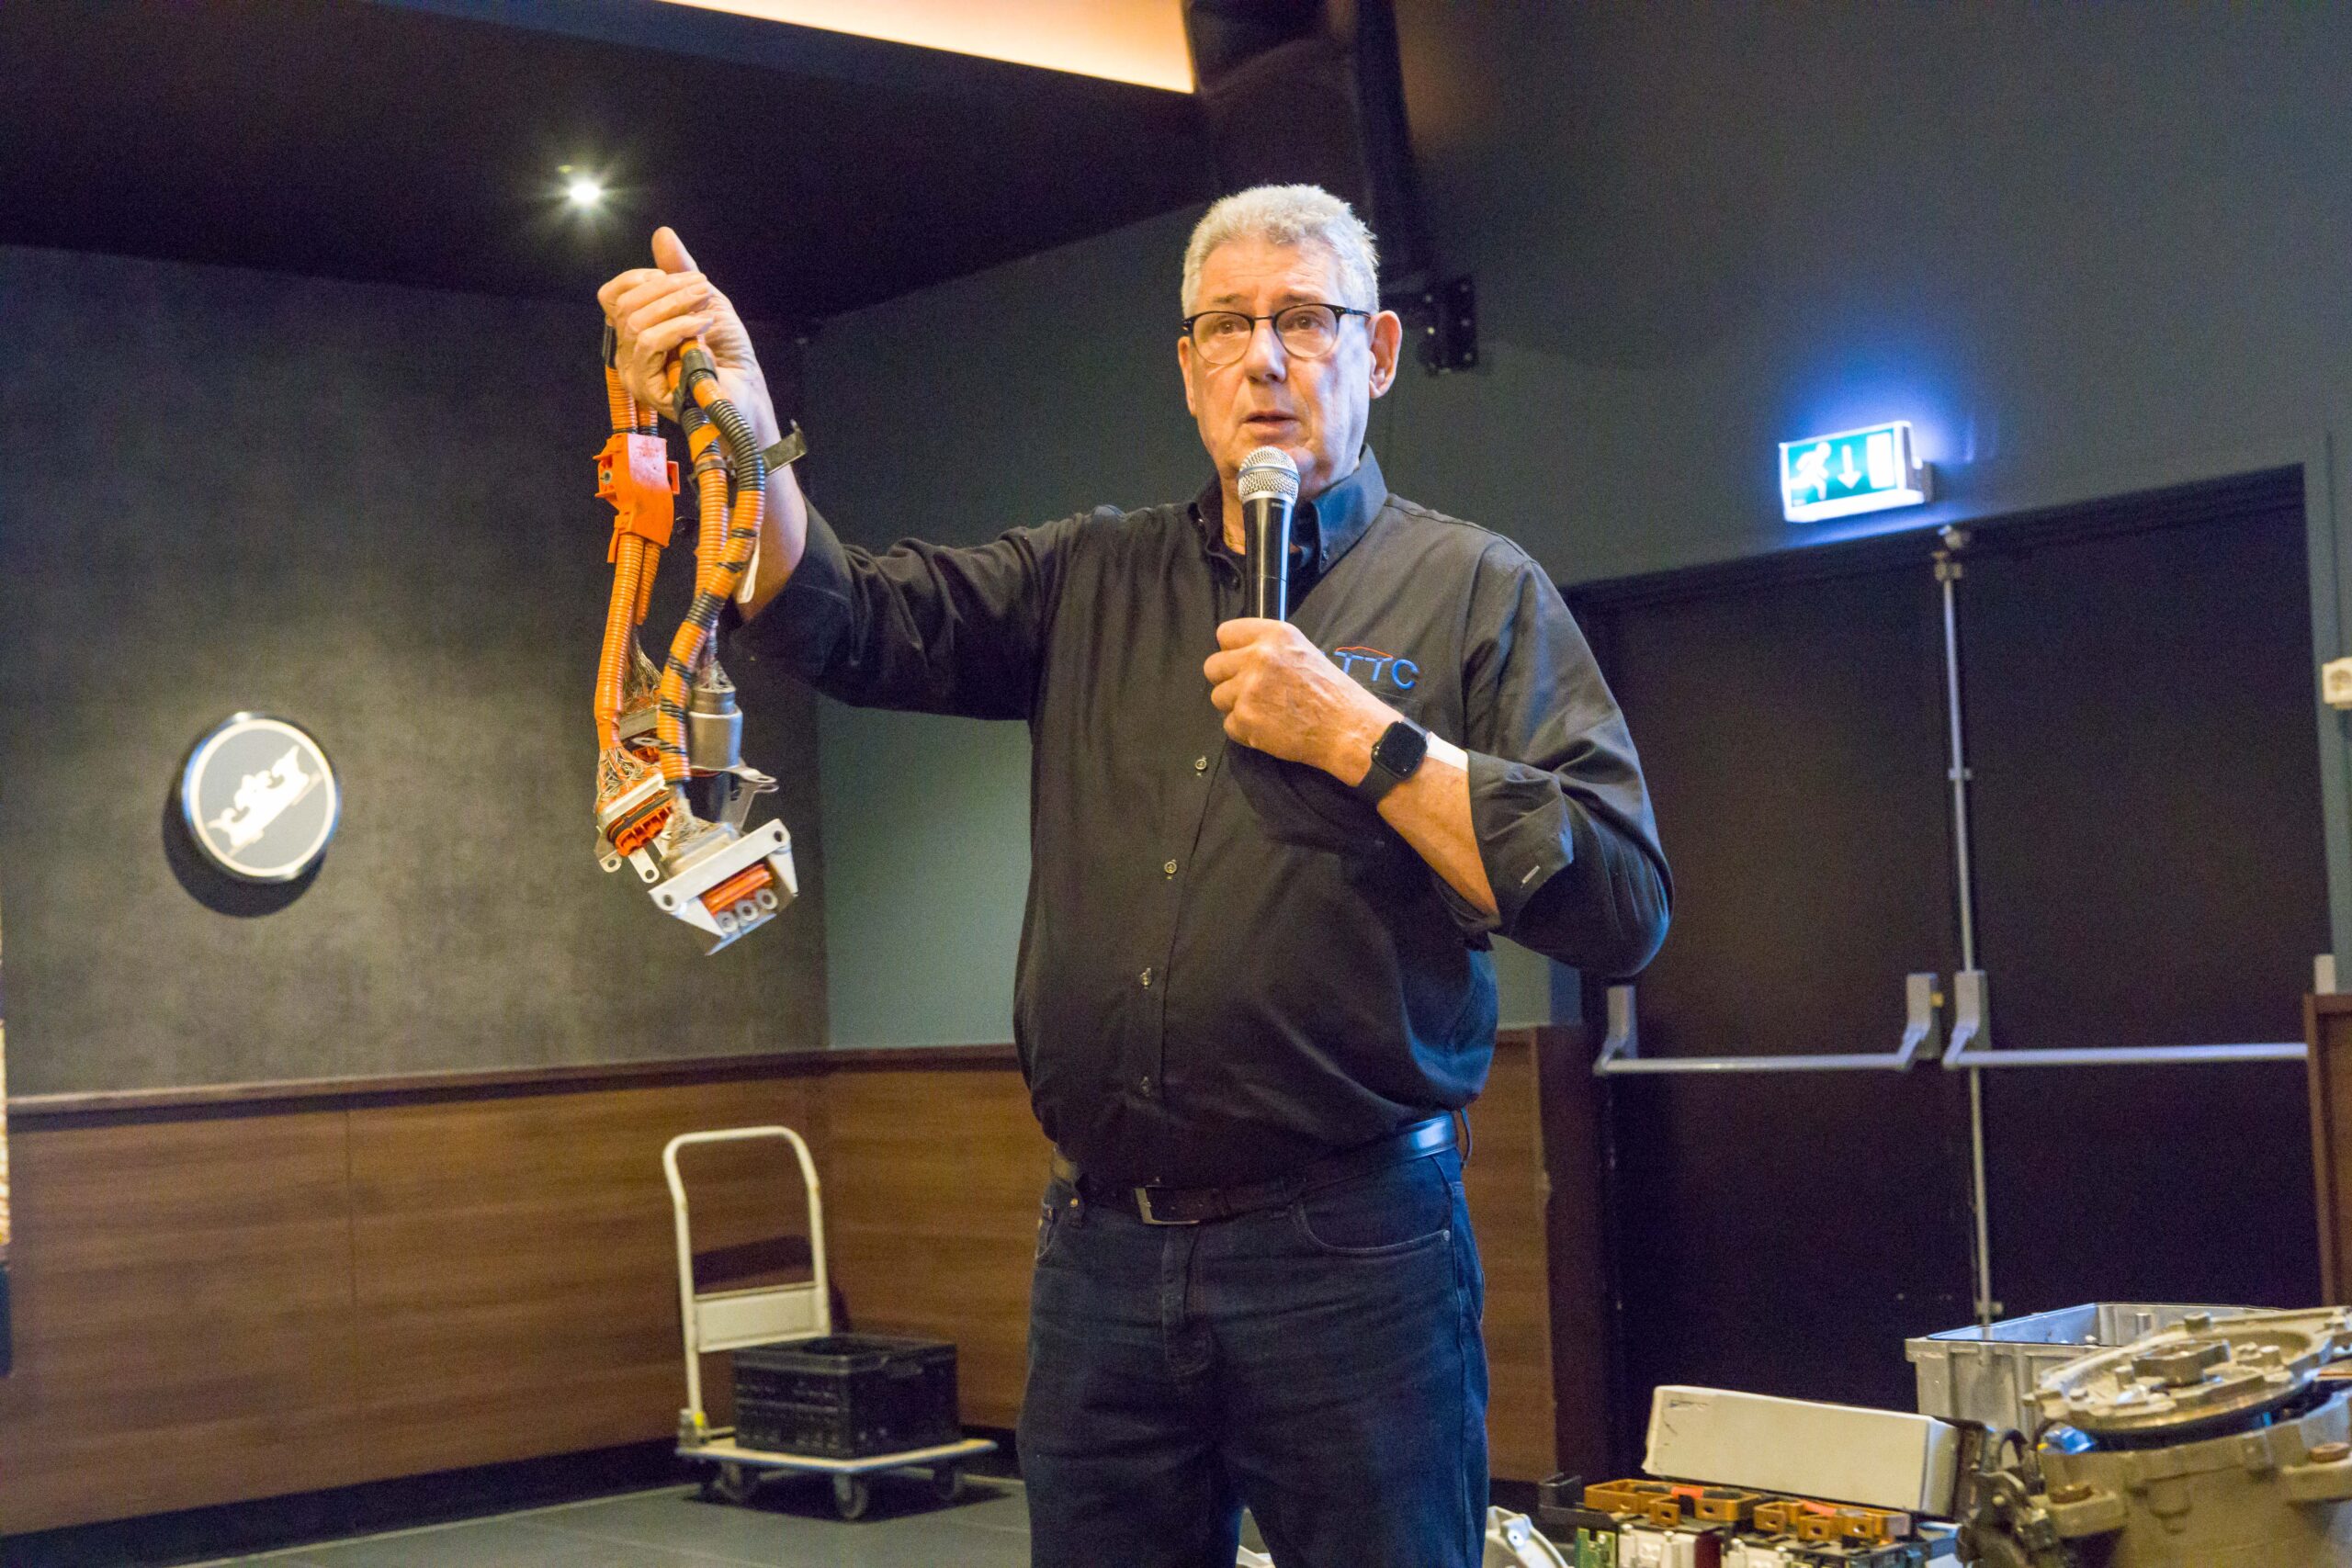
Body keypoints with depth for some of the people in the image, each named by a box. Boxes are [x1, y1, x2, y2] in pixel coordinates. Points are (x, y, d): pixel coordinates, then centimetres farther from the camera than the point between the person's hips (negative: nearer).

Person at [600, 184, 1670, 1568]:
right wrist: (740, 429, -16)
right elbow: (845, 620, 1)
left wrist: (1364, 739, -13)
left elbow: (1624, 905, -8)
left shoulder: (1476, 590, 1)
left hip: (1346, 1255, -3)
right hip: (1102, 1250, 4)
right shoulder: (1095, 578, 14)